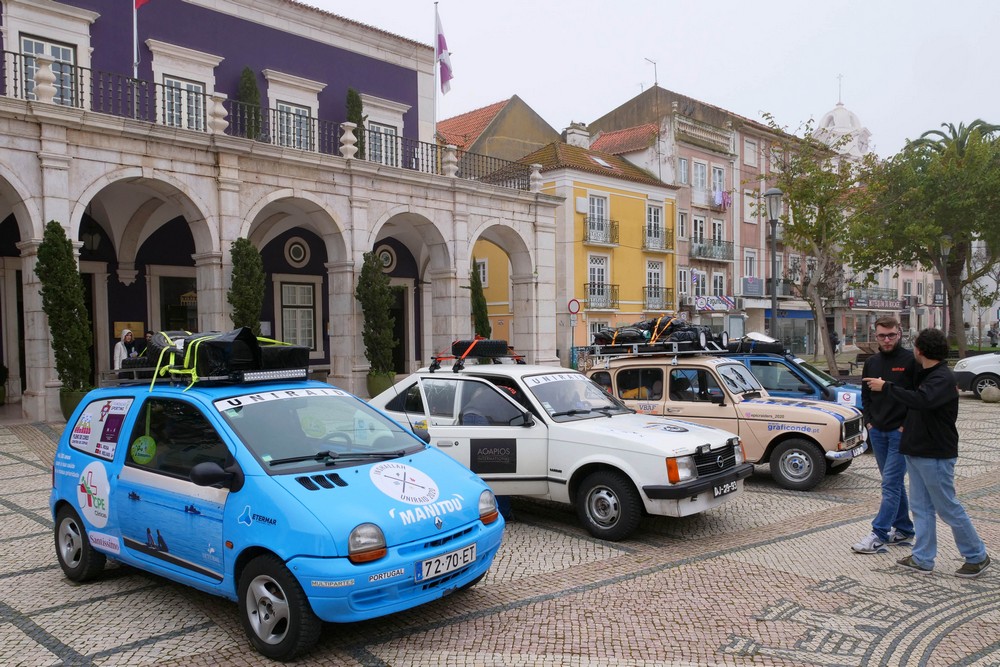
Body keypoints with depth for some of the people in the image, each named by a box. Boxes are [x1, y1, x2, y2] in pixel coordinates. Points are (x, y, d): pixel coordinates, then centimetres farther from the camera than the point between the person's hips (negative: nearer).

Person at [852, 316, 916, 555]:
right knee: (895, 482, 14)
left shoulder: (910, 361, -8)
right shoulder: (871, 362, 10)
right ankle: (903, 530, 24)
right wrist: (869, 421, 7)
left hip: (900, 433, -6)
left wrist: (907, 426, -12)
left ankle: (879, 535, -8)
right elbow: (865, 396, 19)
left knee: (891, 484, -7)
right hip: (877, 432, 6)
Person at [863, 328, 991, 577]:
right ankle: (922, 559, 17)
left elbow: (921, 400, -36)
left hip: (936, 455, -9)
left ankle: (977, 557, 16)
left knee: (948, 509, 1)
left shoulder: (943, 378, -19)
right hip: (917, 452, 9)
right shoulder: (926, 375, 13)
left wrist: (886, 387, -30)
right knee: (921, 508, 11)